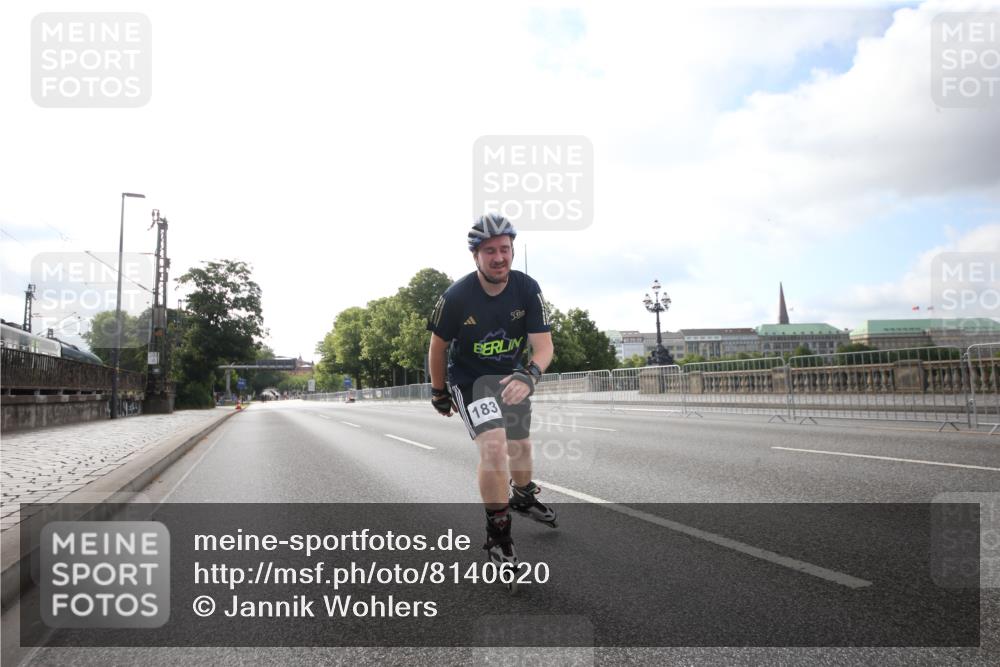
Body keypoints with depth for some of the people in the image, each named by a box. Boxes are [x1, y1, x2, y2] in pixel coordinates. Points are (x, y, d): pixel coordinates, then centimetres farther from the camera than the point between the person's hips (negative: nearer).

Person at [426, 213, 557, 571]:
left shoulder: (527, 289, -18)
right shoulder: (457, 296, -24)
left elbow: (544, 344, -21)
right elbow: (438, 346, -8)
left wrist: (529, 374, -42)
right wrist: (439, 392, 2)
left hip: (510, 376, 4)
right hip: (470, 379, -4)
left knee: (520, 445, 19)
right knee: (494, 446, -23)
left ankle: (524, 497, 52)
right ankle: (498, 532, -4)